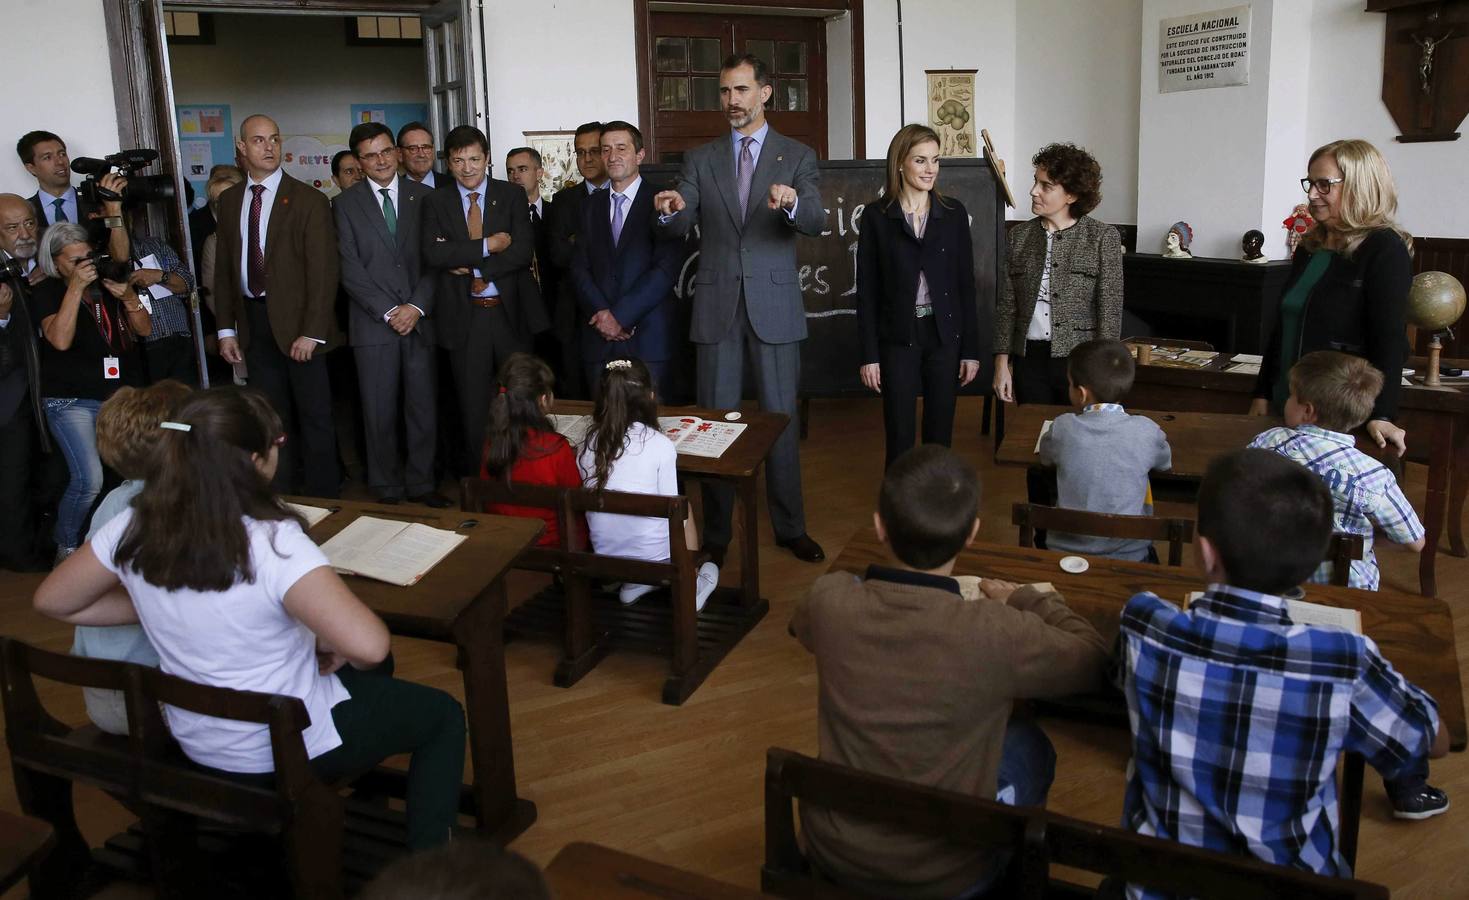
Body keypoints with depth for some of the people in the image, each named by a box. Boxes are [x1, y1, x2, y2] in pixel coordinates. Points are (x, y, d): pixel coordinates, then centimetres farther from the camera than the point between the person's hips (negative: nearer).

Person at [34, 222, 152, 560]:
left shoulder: (108, 283, 9)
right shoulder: (47, 293, -4)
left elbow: (144, 329, 7)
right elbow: (61, 339, -21)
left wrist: (129, 299, -13)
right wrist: (76, 287, -23)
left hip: (122, 396, 5)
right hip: (72, 401, -5)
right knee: (89, 481, -18)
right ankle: (66, 546, 5)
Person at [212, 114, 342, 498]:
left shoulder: (308, 200, -6)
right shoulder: (229, 200, 9)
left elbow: (322, 270, -10)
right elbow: (223, 267, 11)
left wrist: (312, 332, -16)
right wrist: (226, 328, 5)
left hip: (296, 321, -4)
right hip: (253, 320, 5)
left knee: (314, 415, 4)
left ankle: (322, 497, 15)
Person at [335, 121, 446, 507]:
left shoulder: (422, 197, 9)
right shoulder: (347, 203, 5)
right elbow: (350, 269, -1)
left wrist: (417, 307, -7)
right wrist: (389, 312, -9)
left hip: (419, 320, 1)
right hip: (373, 323, -1)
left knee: (424, 409, 4)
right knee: (380, 413, 3)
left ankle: (421, 483, 16)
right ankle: (387, 489, 15)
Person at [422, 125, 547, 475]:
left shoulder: (512, 196, 4)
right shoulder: (435, 202, 6)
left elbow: (523, 250, -8)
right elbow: (432, 254, -9)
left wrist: (474, 269, -13)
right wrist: (486, 246, -15)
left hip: (510, 312, 0)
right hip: (463, 316, 0)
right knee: (473, 407, 7)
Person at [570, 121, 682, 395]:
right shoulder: (591, 206, 16)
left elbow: (666, 269, -9)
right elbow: (579, 267, 9)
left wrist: (620, 315, -12)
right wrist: (602, 313, -8)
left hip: (648, 338, -4)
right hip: (599, 337, 4)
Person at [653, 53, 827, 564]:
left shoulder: (798, 157, 3)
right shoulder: (700, 159, 9)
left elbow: (816, 223, -12)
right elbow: (680, 227, -3)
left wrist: (791, 204, -35)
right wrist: (668, 211, -27)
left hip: (775, 305, -1)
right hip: (717, 306, 2)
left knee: (781, 418, 5)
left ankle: (790, 527, 18)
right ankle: (716, 533, 16)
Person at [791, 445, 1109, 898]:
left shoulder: (829, 601, -19)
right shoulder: (996, 634, -28)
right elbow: (1094, 661, -7)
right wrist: (1028, 599, 7)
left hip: (832, 852, 2)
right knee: (1030, 744, 22)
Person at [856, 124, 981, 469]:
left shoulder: (954, 213, 3)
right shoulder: (877, 216, -2)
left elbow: (965, 285, 4)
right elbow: (866, 290, -2)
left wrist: (971, 350, 0)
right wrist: (869, 355, -5)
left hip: (945, 337, 2)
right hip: (897, 339, -1)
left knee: (940, 433, 9)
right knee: (899, 437, 4)